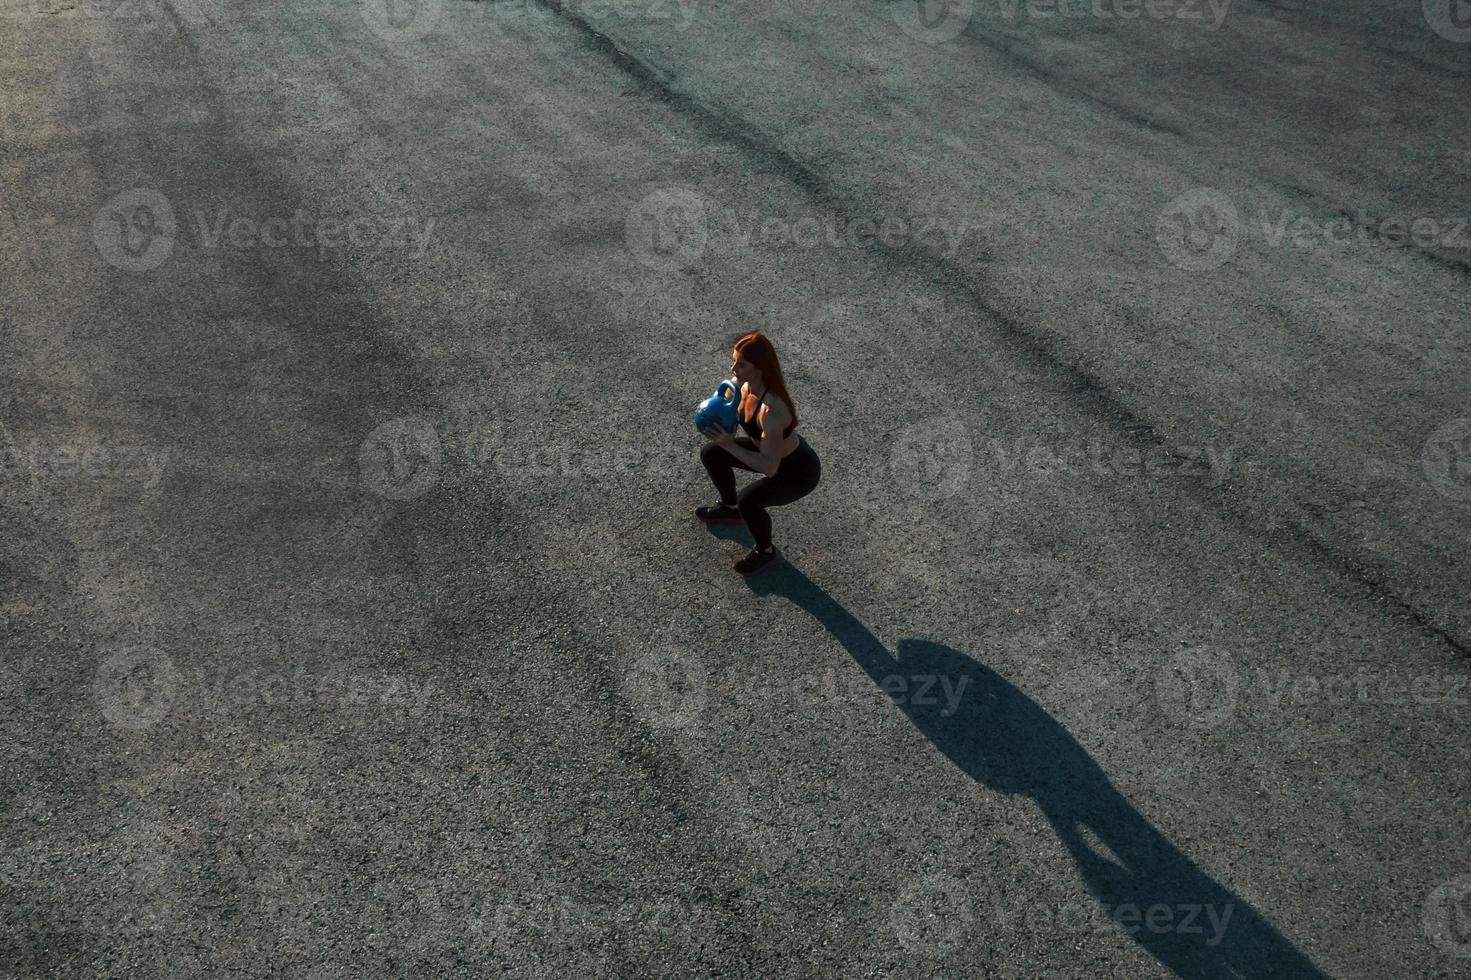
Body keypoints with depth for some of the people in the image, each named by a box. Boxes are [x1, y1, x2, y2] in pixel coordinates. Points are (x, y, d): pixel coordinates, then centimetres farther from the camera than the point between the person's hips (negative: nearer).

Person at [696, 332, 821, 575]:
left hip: (799, 472, -8)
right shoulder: (741, 382, -16)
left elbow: (769, 468, -38)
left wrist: (729, 444, -39)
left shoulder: (771, 410, -40)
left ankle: (765, 552, 2)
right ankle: (730, 509, 34)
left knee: (748, 500, -27)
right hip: (774, 450, 8)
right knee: (711, 455, 9)